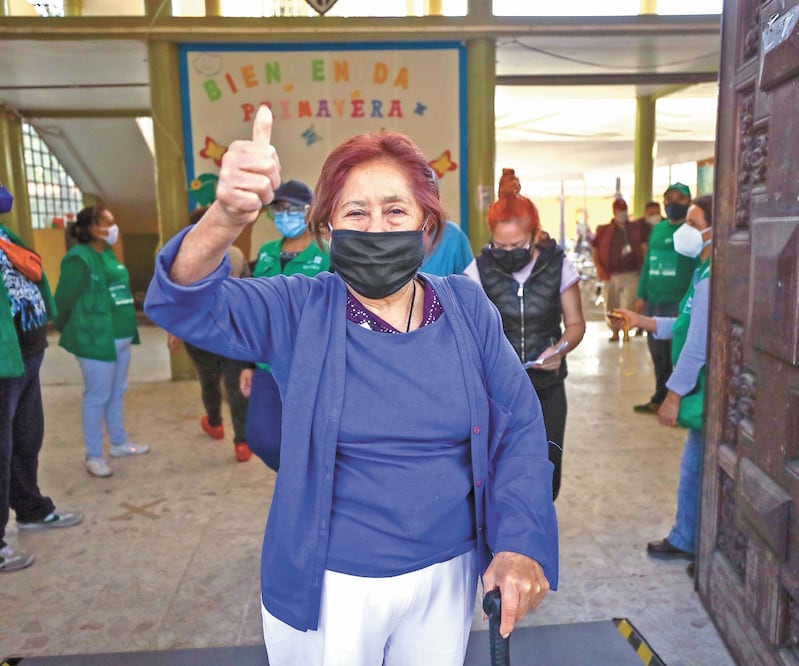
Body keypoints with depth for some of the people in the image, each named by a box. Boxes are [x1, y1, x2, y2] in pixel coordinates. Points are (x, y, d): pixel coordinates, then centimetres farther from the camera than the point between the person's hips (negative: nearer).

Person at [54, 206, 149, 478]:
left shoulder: (108, 254, 13)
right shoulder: (79, 258, -15)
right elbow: (64, 299, -13)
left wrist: (128, 328, 17)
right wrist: (68, 330, -1)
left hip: (121, 337, 9)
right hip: (96, 339, -9)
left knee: (117, 393, 17)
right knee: (97, 396, 0)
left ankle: (119, 443, 31)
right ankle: (93, 455, 12)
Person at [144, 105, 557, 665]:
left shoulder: (467, 308, -6)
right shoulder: (300, 312, -11)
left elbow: (520, 427, -4)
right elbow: (185, 304, -26)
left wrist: (521, 542, -14)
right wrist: (228, 216, -46)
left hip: (448, 573, 3)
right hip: (329, 585, -2)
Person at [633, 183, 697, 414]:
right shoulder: (657, 229, 15)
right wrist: (641, 295, 14)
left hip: (680, 304, -7)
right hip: (653, 302, 7)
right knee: (658, 354, 15)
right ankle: (660, 398, 29)